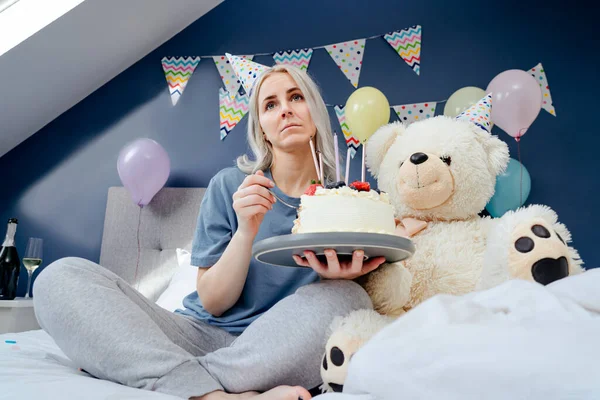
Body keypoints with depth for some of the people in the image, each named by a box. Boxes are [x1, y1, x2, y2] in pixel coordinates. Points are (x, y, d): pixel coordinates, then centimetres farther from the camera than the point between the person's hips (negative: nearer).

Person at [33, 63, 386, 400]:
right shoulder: (230, 186, -1)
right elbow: (213, 302, -2)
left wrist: (340, 274, -21)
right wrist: (246, 231, -20)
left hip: (272, 351, 0)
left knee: (347, 297, -30)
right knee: (63, 276, -17)